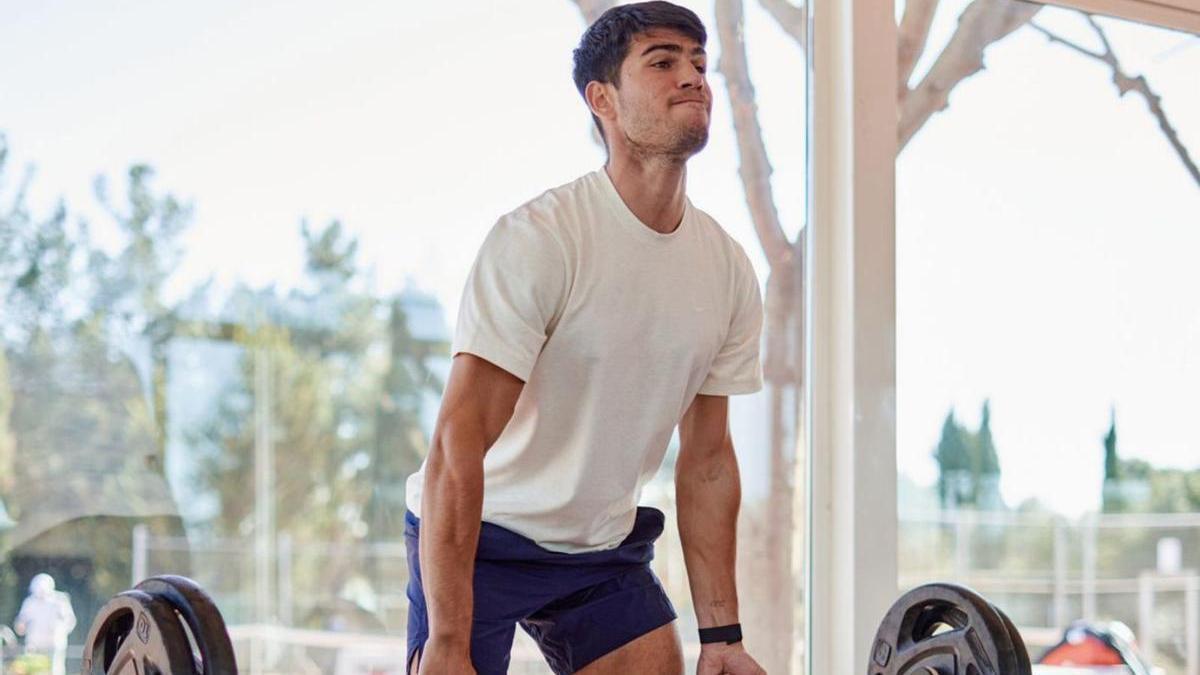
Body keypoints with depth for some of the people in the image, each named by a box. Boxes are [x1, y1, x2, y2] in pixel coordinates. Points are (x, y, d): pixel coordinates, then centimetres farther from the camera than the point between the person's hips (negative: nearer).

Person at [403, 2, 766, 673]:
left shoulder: (728, 270, -2)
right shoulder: (539, 240, -21)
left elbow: (708, 456, 7)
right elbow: (458, 445, -25)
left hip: (603, 544, 6)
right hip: (482, 538, -6)